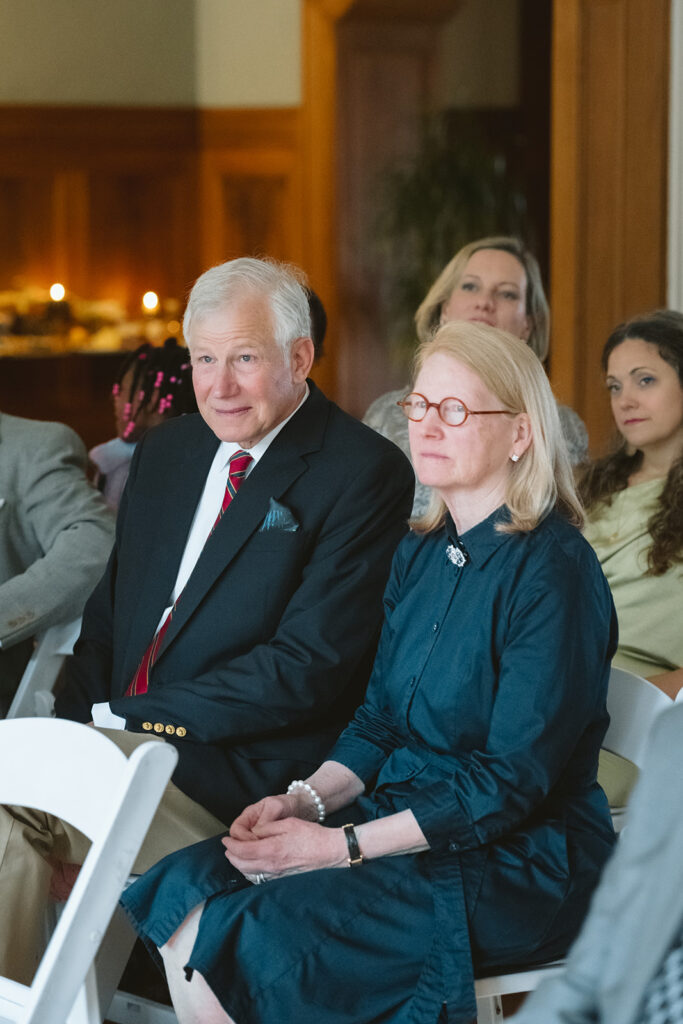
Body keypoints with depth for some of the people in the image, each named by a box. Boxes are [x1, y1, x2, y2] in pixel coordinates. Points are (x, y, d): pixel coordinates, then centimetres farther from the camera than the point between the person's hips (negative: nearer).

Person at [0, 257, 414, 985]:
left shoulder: (364, 474, -6)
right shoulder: (164, 452, 17)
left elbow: (308, 666, -13)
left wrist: (129, 715, -14)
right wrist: (77, 719, -2)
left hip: (240, 773, -6)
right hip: (118, 736, 6)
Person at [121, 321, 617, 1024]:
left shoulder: (553, 570, -14)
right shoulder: (419, 554, 12)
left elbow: (513, 781, -18)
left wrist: (342, 845, -19)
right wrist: (305, 799, -4)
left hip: (520, 859, -7)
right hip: (399, 823, 8)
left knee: (279, 927, -28)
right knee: (184, 892, -14)